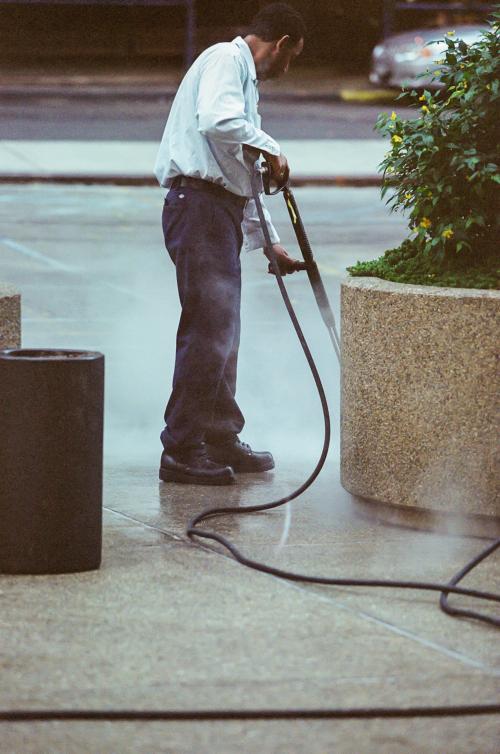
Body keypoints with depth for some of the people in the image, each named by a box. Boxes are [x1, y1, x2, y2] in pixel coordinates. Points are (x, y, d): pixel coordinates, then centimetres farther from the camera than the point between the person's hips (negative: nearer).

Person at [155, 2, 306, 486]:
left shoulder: (246, 78, 26)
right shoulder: (225, 59, -4)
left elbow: (244, 176, 30)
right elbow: (217, 121, -25)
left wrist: (269, 243, 30)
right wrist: (269, 148, -10)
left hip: (221, 211, 10)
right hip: (198, 203, -10)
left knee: (222, 335, 14)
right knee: (209, 330, -12)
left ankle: (221, 441, 22)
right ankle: (181, 451, -11)